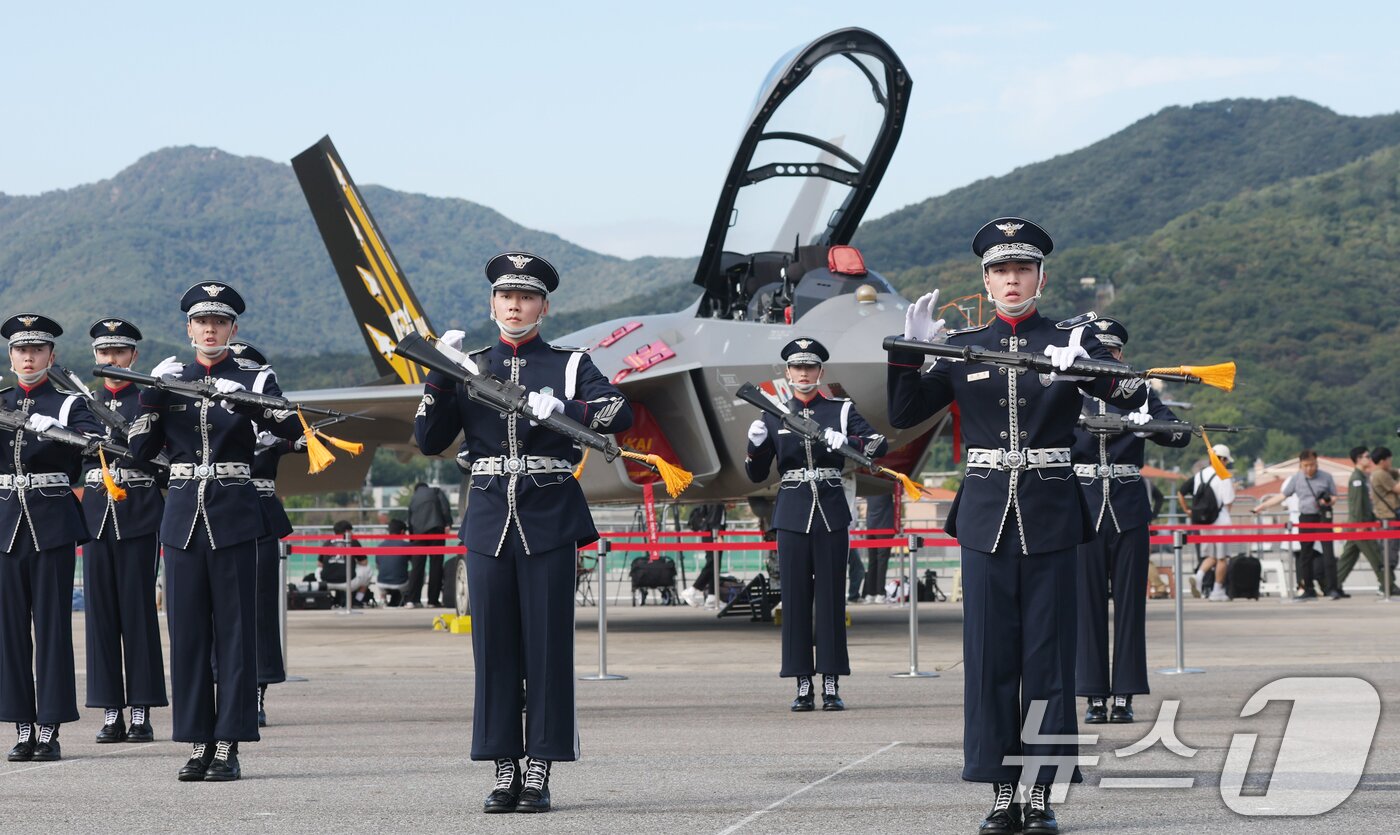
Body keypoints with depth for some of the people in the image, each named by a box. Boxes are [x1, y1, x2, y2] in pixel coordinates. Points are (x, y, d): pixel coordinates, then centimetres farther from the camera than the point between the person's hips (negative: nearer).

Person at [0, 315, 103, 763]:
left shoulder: (70, 404, 2)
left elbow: (96, 442, -16)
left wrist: (52, 428, -31)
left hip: (53, 523, -3)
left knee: (52, 624, -2)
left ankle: (50, 729, 1)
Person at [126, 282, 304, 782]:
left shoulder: (255, 378, 1)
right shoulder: (169, 378, 10)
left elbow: (292, 430, -13)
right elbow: (142, 450, 5)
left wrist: (259, 405, -30)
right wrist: (151, 399, -9)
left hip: (234, 517, -3)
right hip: (183, 516, 3)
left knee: (234, 630, -2)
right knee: (187, 630, 4)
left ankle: (229, 746, 2)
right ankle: (198, 744, 10)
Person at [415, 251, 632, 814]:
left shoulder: (570, 365, 4)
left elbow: (621, 413, -11)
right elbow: (429, 441, 4)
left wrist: (562, 408, -27)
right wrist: (439, 377, -7)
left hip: (549, 523, -2)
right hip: (488, 523, 2)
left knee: (548, 646, -1)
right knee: (494, 648, 3)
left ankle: (538, 774, 4)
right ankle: (504, 774, 9)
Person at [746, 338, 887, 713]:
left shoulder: (842, 409, 6)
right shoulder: (772, 416, 9)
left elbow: (880, 444, -6)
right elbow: (757, 475, 9)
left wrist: (846, 440, -23)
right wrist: (754, 446, -11)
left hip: (832, 513, -1)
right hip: (793, 515, 1)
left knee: (831, 597, 0)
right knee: (795, 598, 0)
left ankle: (831, 686, 3)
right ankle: (803, 686, 4)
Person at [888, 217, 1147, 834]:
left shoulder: (1070, 340, 3)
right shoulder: (961, 349, 8)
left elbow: (1132, 396, -9)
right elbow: (903, 414, 6)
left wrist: (1087, 363, -28)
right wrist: (909, 349, -9)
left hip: (1050, 520, -1)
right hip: (986, 518, 2)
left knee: (1049, 658, 0)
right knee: (990, 657, 2)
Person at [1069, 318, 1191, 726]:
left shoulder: (1140, 395, 7)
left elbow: (1181, 434, -5)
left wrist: (1150, 425, -25)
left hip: (1129, 509, 0)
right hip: (1084, 507, 0)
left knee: (1130, 600, 1)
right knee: (1088, 601, 0)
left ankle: (1125, 695, 5)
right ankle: (1095, 696, 4)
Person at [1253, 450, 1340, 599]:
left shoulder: (1326, 477, 2)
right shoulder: (1296, 478, 5)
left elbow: (1334, 496, 10)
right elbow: (1282, 496, 9)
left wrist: (1328, 501, -14)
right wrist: (1262, 506, 5)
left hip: (1323, 518, -3)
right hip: (1305, 518, 3)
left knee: (1328, 552, -10)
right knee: (1305, 554, 4)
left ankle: (1332, 588, -10)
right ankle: (1308, 589, 11)